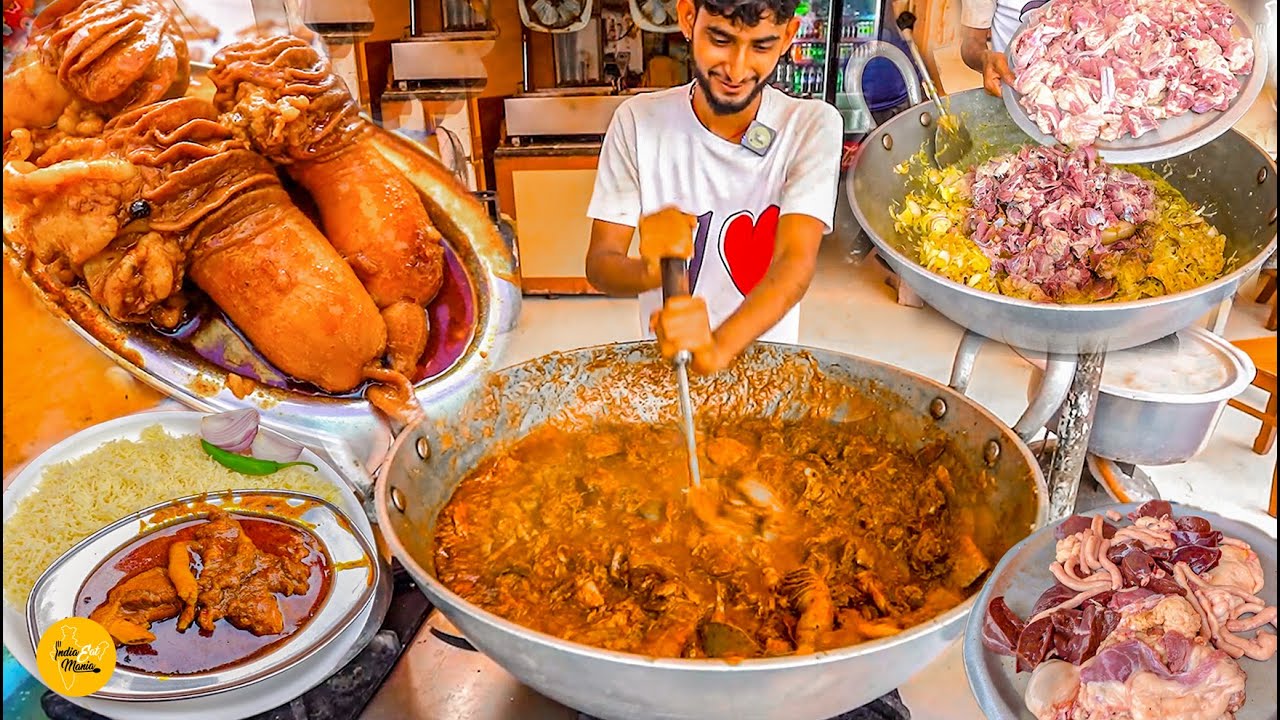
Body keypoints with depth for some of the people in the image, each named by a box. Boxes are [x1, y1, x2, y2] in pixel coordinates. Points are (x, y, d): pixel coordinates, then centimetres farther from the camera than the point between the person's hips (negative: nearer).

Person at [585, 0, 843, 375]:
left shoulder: (813, 126, -10)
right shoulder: (637, 121, -7)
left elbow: (796, 261, -20)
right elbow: (599, 264, -7)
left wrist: (716, 348, -37)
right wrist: (650, 271, -29)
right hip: (661, 359, -1)